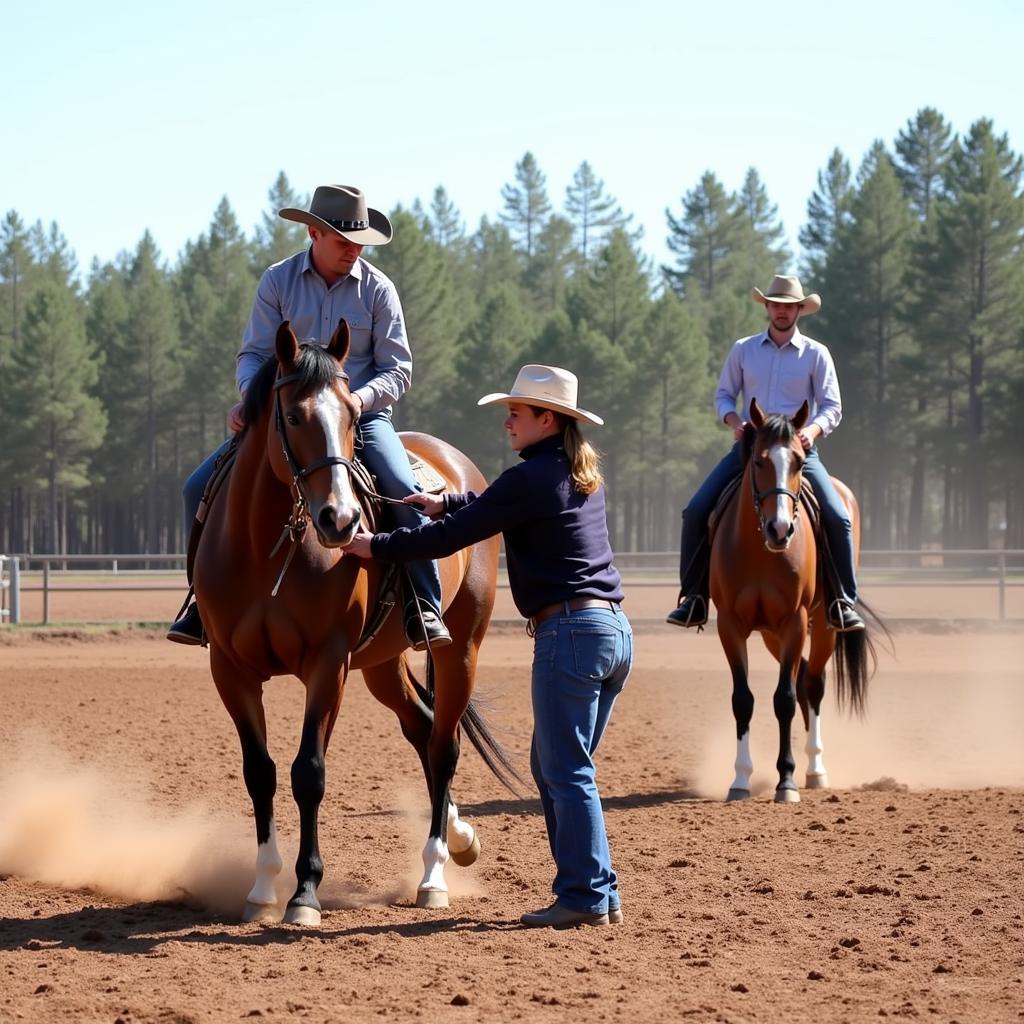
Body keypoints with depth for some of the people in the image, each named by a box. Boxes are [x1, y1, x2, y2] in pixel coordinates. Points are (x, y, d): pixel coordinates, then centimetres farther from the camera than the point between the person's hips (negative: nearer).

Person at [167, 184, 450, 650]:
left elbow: (398, 370, -3)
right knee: (201, 488, -10)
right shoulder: (277, 281, 0)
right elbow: (254, 354, -1)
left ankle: (423, 609, -18)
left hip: (362, 415, -2)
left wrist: (360, 399, -24)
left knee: (405, 491, -28)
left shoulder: (377, 289, -2)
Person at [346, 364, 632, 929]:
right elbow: (495, 507, 33)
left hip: (570, 630, -9)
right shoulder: (582, 474, 16)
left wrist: (378, 546, -1)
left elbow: (455, 535, -10)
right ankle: (598, 890, 16)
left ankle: (586, 894, -4)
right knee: (553, 766, 16)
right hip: (614, 629, 9)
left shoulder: (531, 478, -11)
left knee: (566, 771, -4)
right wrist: (447, 502, 22)